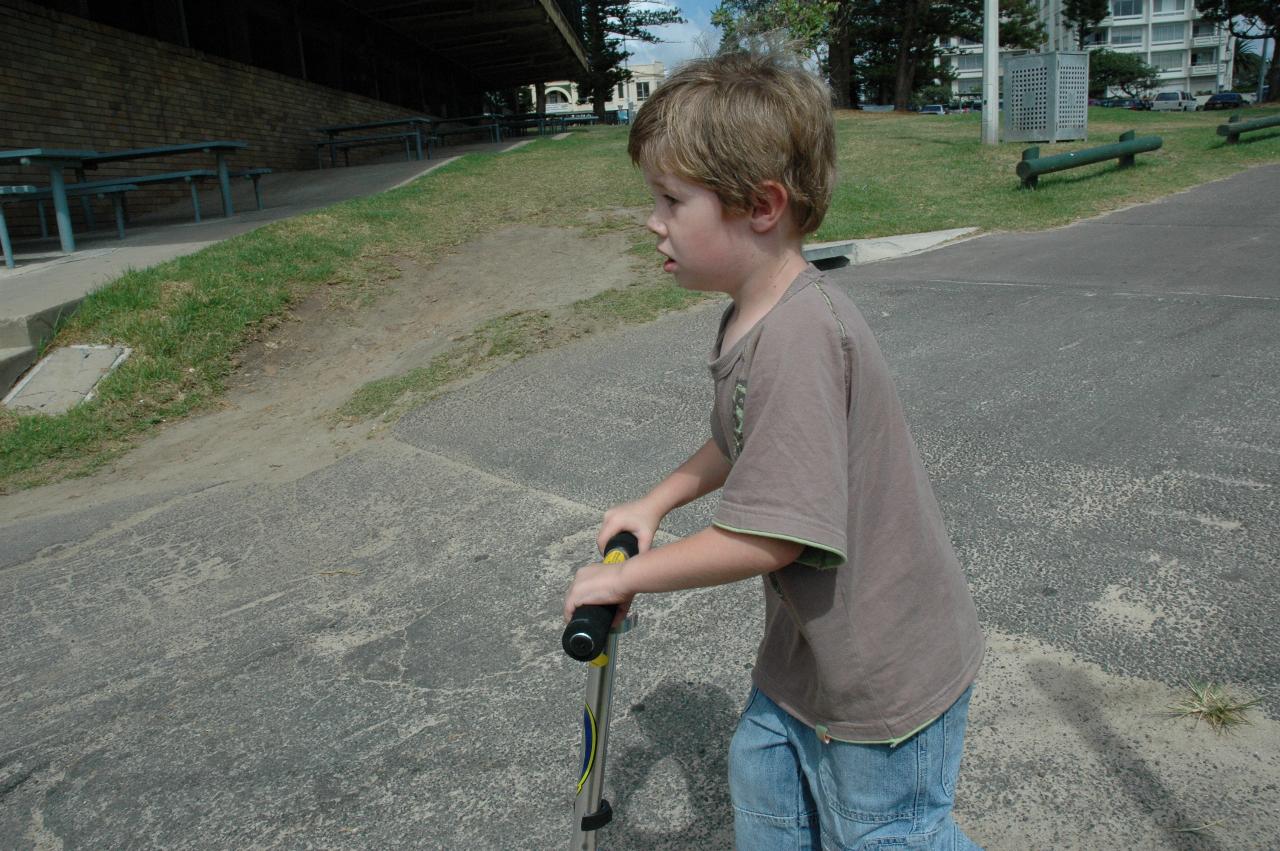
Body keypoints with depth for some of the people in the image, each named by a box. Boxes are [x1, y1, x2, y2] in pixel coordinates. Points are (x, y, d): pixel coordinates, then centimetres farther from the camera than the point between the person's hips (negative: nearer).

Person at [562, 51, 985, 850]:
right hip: (809, 644, 9)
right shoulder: (754, 319, -1)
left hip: (886, 669, -9)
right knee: (764, 783, 27)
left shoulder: (799, 337, -33)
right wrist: (657, 501, 11)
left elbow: (770, 536, -33)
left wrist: (630, 574, -20)